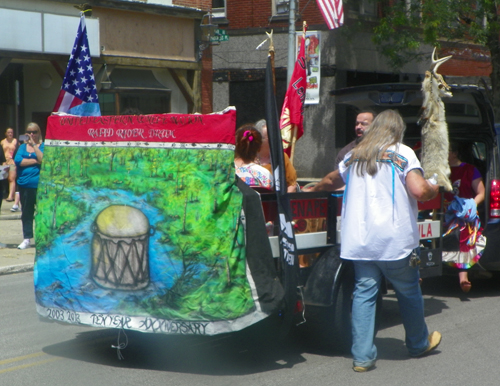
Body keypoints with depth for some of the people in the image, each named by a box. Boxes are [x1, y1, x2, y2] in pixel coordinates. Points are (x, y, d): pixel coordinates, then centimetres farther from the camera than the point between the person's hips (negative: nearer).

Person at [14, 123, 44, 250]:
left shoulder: (43, 146, 3)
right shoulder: (22, 147, 13)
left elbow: (43, 159, -15)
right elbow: (18, 160, -4)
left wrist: (34, 145, -15)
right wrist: (35, 161, -10)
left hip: (40, 184, -4)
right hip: (25, 185, 4)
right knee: (26, 213, 8)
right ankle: (27, 238, 14)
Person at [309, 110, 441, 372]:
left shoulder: (354, 156, 14)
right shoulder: (402, 154, -2)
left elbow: (331, 181, 31)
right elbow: (419, 191, -15)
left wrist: (314, 189, 52)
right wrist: (434, 189, 7)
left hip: (359, 241, 4)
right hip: (394, 241, -4)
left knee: (364, 293, 5)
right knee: (408, 291, 13)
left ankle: (362, 356, 1)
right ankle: (419, 344, 30)